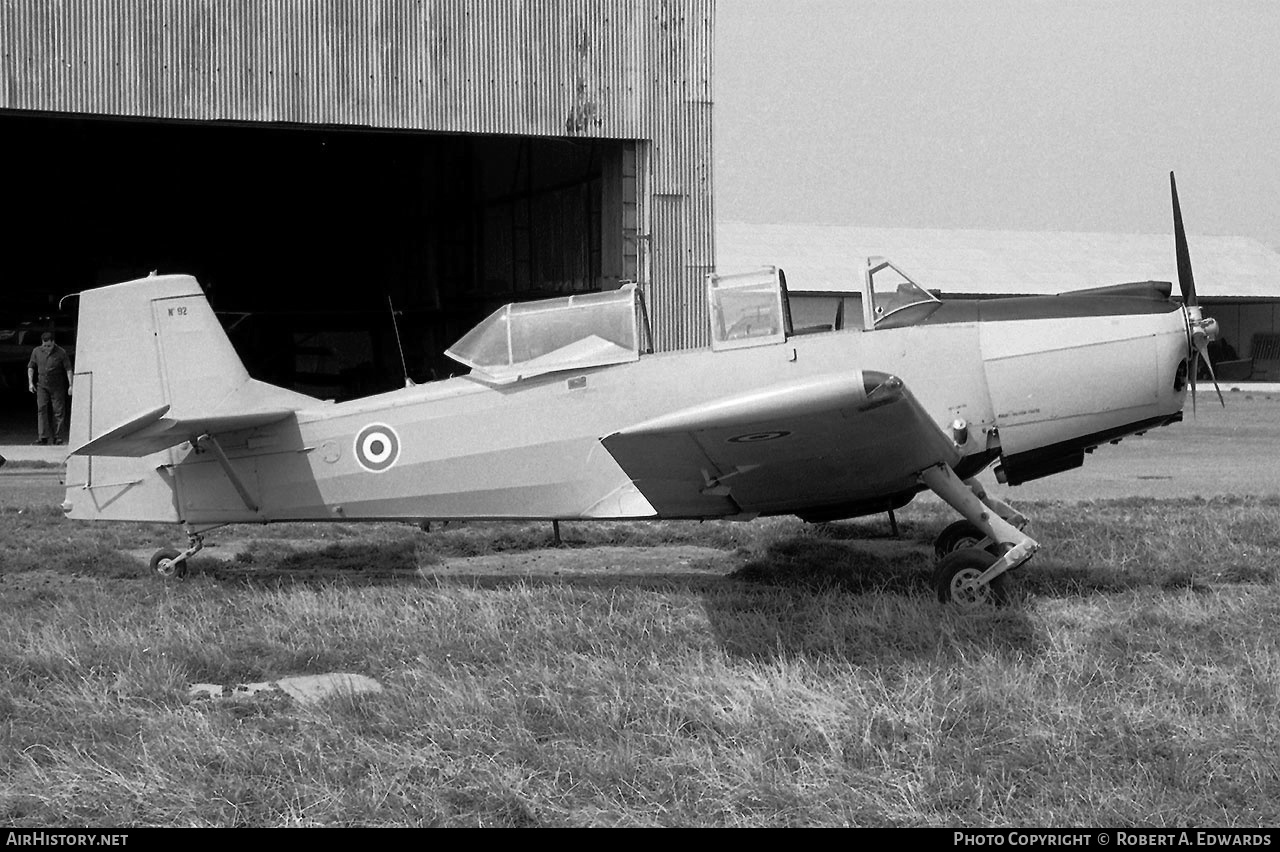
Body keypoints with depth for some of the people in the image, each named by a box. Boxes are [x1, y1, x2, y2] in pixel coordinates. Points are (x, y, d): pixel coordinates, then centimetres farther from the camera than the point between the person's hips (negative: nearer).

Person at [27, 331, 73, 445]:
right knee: (41, 409, -9)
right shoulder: (36, 351, 1)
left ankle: (57, 437, 8)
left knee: (58, 411, 0)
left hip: (57, 386, -2)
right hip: (42, 385, 2)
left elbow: (68, 369, -6)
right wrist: (30, 382, 2)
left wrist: (71, 385, -12)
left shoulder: (61, 353, -8)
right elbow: (31, 367, 11)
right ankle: (44, 437, -11)